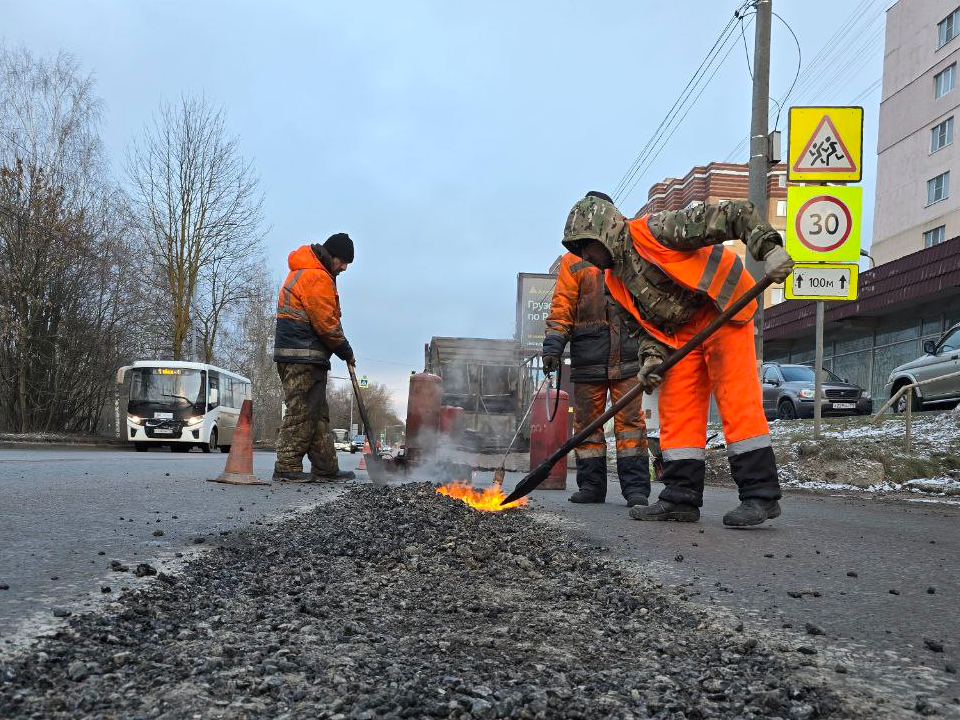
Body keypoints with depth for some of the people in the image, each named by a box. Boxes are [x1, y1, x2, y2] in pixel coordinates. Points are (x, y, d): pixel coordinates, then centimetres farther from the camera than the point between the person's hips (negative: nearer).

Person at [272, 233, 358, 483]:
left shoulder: (303, 272, 22)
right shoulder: (317, 277, -13)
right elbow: (326, 323, -15)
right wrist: (346, 351, -2)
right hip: (304, 357, -11)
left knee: (318, 414, 11)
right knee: (301, 412, -9)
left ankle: (326, 469, 15)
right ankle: (287, 467, -6)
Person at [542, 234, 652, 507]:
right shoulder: (573, 261, 10)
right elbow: (562, 306, 4)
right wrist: (553, 345, -8)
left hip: (628, 356, 0)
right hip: (588, 357, 0)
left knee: (630, 420, -4)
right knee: (587, 421, 4)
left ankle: (636, 487, 0)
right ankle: (591, 485, 14)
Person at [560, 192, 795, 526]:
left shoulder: (652, 230, -17)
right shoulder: (616, 279, 10)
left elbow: (733, 214, -20)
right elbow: (649, 322, 13)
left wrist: (769, 247, -32)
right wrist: (652, 357, -6)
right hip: (682, 332, 9)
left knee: (737, 401, -12)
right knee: (677, 410, 3)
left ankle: (761, 495, -9)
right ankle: (682, 497, 7)